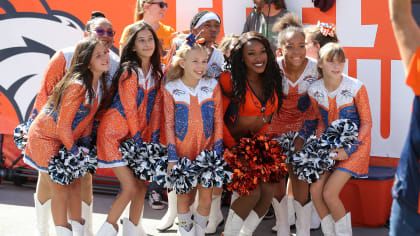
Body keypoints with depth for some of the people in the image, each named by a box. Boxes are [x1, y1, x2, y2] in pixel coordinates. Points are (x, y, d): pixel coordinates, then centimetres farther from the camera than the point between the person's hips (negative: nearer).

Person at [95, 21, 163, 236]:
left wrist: (153, 139, -2)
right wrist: (138, 140, -15)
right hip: (114, 132, -7)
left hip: (137, 134, 7)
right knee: (131, 187, -11)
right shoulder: (129, 72, -16)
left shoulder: (156, 73, 6)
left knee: (142, 184, 6)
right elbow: (130, 110, -16)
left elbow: (156, 108, 4)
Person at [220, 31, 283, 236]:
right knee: (253, 191, -20)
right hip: (235, 144, -6)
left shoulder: (272, 81, 3)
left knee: (268, 190, -11)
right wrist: (234, 148, -16)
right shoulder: (230, 81, -14)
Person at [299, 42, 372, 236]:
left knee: (329, 193, -15)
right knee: (315, 189, -8)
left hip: (355, 145, -5)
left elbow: (367, 122, -10)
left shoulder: (356, 88, -17)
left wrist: (349, 150, -16)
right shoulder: (314, 90, -5)